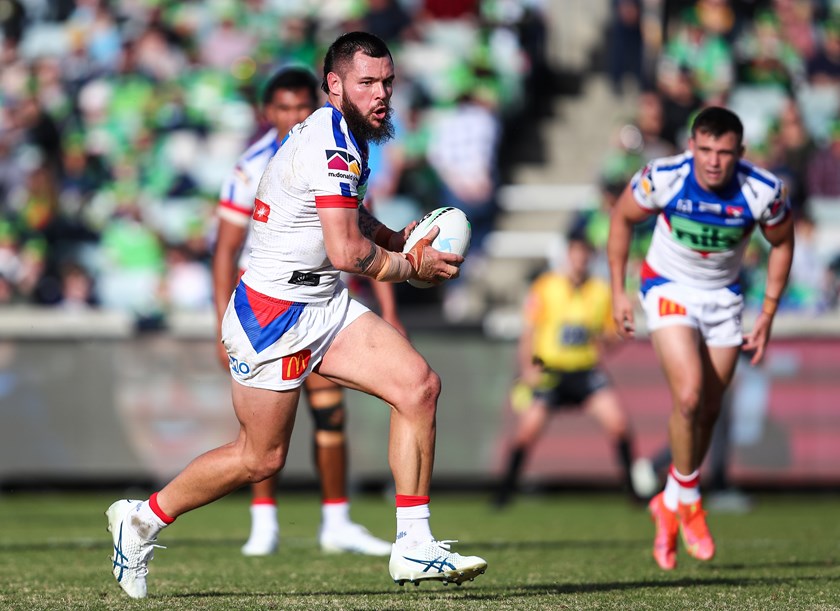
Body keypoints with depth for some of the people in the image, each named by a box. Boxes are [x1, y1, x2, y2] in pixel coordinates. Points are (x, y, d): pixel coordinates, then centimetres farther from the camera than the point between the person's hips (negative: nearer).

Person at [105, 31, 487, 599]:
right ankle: (143, 518, 24)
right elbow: (347, 251, -26)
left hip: (324, 305, 9)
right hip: (273, 314, -9)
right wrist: (411, 265, -8)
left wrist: (394, 239, 13)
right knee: (261, 459, 2)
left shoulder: (346, 136, 10)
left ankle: (414, 546, -5)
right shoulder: (331, 145, -21)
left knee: (420, 385, -8)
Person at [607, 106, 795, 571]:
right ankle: (689, 502, -1)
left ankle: (669, 504, 28)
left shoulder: (764, 192, -23)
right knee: (688, 396, -21)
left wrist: (767, 315, -2)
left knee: (708, 413, 6)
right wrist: (618, 292, -3)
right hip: (668, 289, -2)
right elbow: (622, 218, -5)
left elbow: (782, 243, -2)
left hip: (723, 297, 2)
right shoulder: (663, 178, -26)